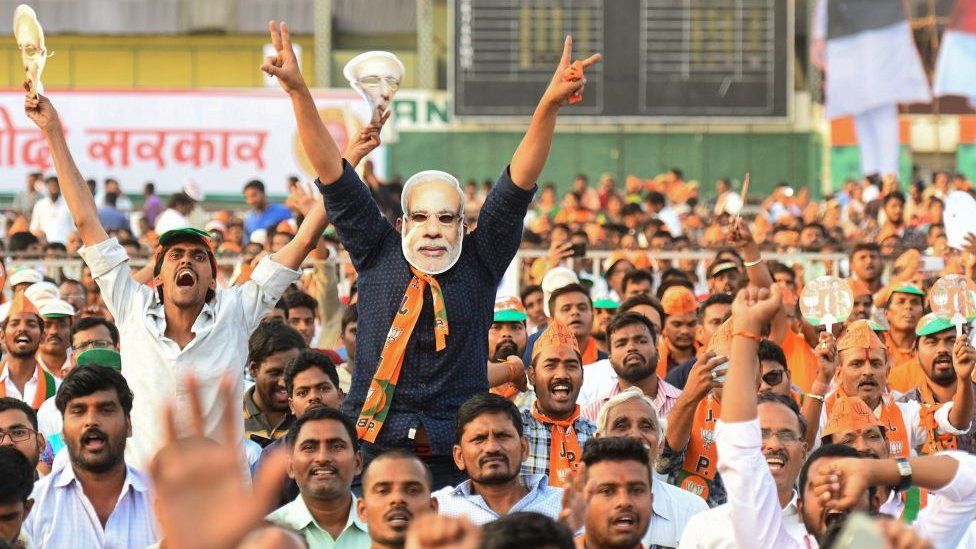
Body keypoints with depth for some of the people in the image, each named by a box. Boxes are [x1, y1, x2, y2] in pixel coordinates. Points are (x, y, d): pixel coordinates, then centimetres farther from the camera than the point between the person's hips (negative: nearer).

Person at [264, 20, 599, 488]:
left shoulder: (480, 263, 6)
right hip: (374, 445, 0)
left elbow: (517, 186, -2)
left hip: (458, 455, 0)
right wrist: (298, 91, -5)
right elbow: (332, 174, 2)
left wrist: (549, 106, -14)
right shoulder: (377, 256, 7)